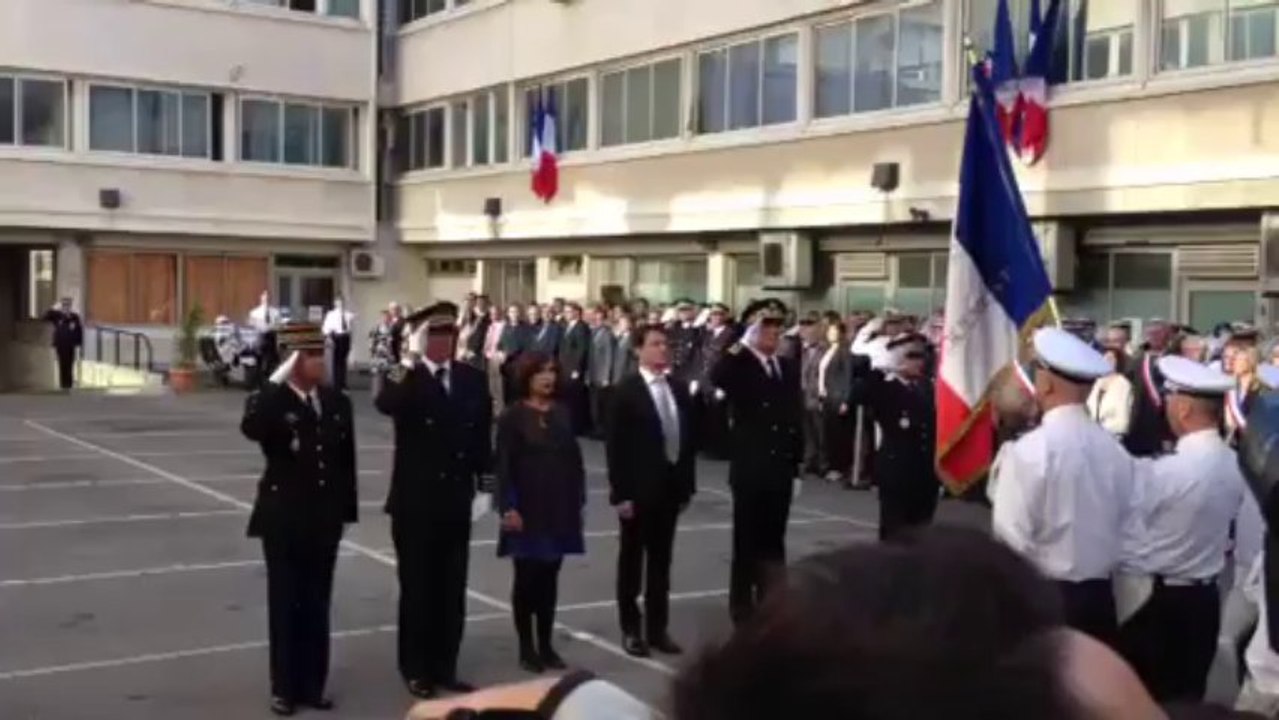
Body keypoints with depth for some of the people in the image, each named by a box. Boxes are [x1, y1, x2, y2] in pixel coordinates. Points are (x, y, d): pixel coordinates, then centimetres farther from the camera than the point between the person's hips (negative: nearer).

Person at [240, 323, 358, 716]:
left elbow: (347, 458, 9)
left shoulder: (337, 401, 5)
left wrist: (346, 509, 7)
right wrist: (277, 379, -30)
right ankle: (284, 688, 17)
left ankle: (312, 685, 23)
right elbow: (251, 429, -34)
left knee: (317, 604, 12)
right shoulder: (271, 400, -9)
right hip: (284, 520, -4)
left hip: (324, 520, 4)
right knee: (285, 604, 6)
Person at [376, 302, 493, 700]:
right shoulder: (405, 378, -7)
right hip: (415, 501, -4)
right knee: (417, 589, 6)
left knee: (452, 591, 11)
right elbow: (385, 406, -31)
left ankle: (444, 668, 23)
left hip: (456, 499, 4)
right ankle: (416, 669, 18)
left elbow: (482, 435, 9)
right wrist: (410, 360, -34)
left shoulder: (473, 379, 5)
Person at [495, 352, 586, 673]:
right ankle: (526, 647, 13)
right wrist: (508, 507, -16)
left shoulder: (563, 413, 6)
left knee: (549, 577, 9)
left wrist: (578, 501, 5)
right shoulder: (512, 416, -6)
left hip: (559, 508, 4)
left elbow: (575, 458, 9)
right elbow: (504, 464, -9)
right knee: (527, 576, 3)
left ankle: (546, 644, 18)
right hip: (527, 508, -4)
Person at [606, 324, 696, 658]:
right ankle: (631, 630, 17)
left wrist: (687, 485, 7)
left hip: (670, 486, 5)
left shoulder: (679, 390, 8)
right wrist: (621, 493, -15)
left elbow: (689, 439, 12)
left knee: (661, 560, 11)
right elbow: (616, 445, -11)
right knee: (632, 559, 7)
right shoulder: (626, 391, -9)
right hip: (638, 489, -5)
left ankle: (657, 628, 20)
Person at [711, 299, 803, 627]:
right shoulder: (739, 366, -6)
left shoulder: (788, 368, 10)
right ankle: (742, 606, 13)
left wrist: (796, 465, 9)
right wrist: (744, 344, -29)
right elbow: (716, 379, -31)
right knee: (747, 541, 3)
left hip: (780, 470, 5)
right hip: (749, 470, -5)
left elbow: (796, 417, 11)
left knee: (774, 542, 10)